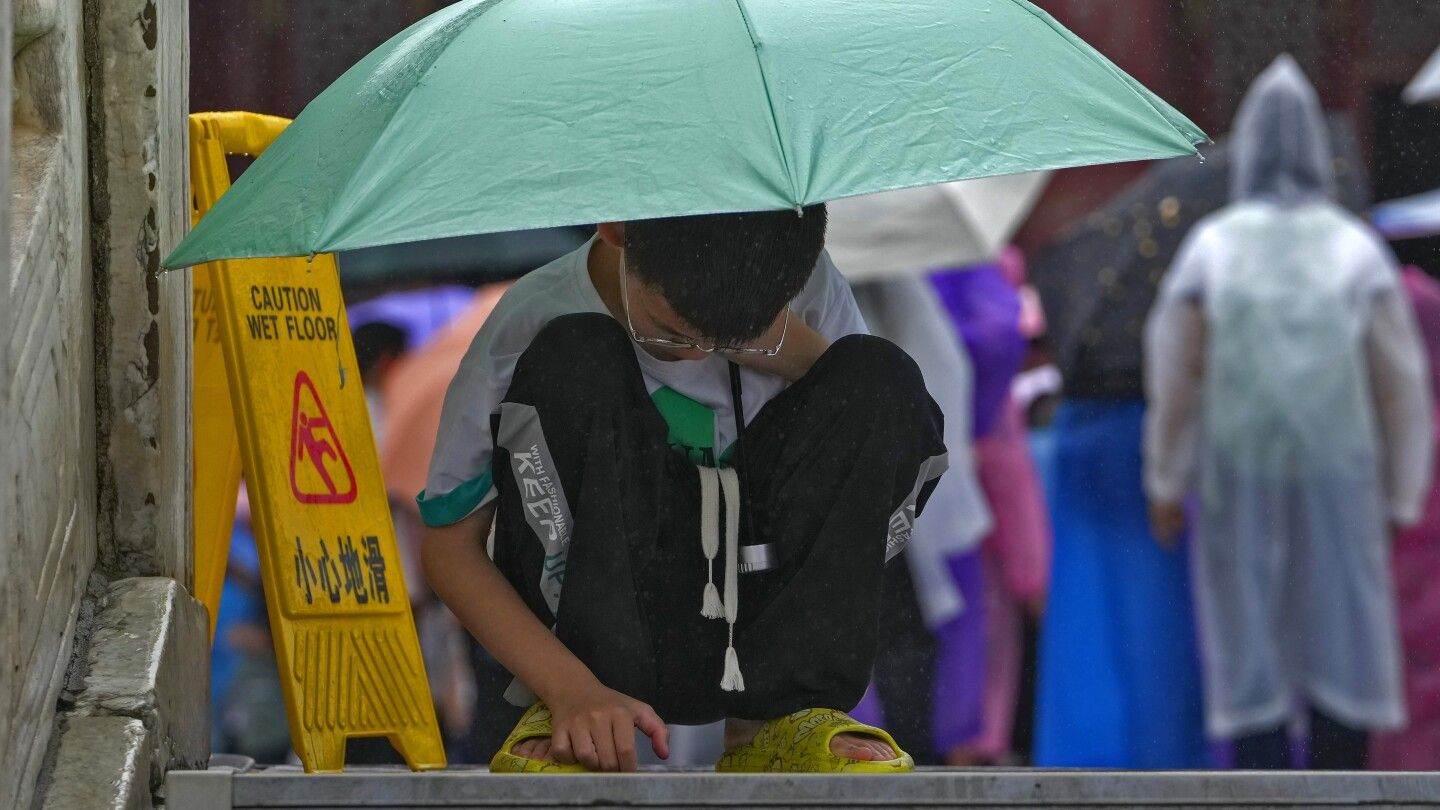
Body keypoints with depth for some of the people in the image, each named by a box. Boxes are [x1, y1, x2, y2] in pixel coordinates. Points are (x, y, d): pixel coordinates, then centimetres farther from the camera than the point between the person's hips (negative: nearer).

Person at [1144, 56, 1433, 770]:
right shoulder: (1358, 250, -3)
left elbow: (1173, 378, -6)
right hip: (1336, 476, 1)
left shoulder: (1211, 247, -5)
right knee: (1337, 651, 8)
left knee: (1251, 655, 3)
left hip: (1236, 479, -1)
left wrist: (1165, 482, 5)